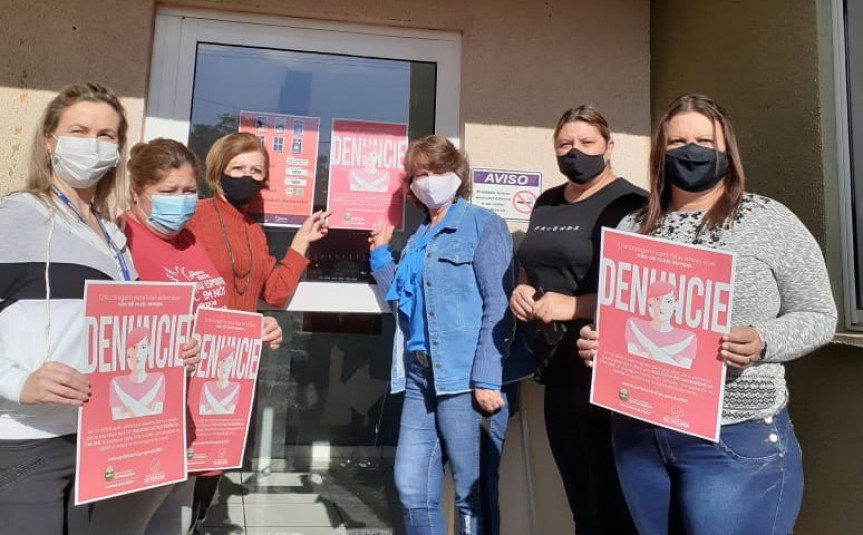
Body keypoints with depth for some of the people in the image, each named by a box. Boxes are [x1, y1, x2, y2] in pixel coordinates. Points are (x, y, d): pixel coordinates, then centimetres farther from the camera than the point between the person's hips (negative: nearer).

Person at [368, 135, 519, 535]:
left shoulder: (483, 225, -2)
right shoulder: (419, 238, 19)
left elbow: (498, 305, -11)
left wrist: (488, 378, -17)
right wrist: (380, 253, 16)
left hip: (465, 377, -7)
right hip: (419, 375, 7)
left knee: (473, 493, 4)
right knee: (411, 488, 11)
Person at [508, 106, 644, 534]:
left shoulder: (627, 203, -9)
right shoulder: (546, 204, 14)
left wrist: (575, 306, -23)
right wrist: (521, 291, 5)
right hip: (557, 369, 7)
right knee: (579, 499, 19)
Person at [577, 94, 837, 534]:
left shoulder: (770, 220, -3)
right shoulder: (632, 228, 6)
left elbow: (817, 315, -1)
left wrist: (762, 341, -20)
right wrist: (594, 341, -8)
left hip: (735, 441, -3)